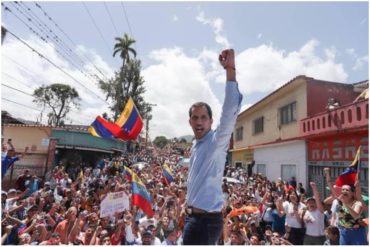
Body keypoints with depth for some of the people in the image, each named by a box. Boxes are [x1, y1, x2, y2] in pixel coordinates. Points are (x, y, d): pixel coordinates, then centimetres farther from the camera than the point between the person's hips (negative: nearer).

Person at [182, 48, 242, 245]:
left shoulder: (216, 141, -16)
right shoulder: (195, 145, 9)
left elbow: (230, 111, -32)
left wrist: (230, 70, -39)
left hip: (206, 219, -8)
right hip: (194, 216, 9)